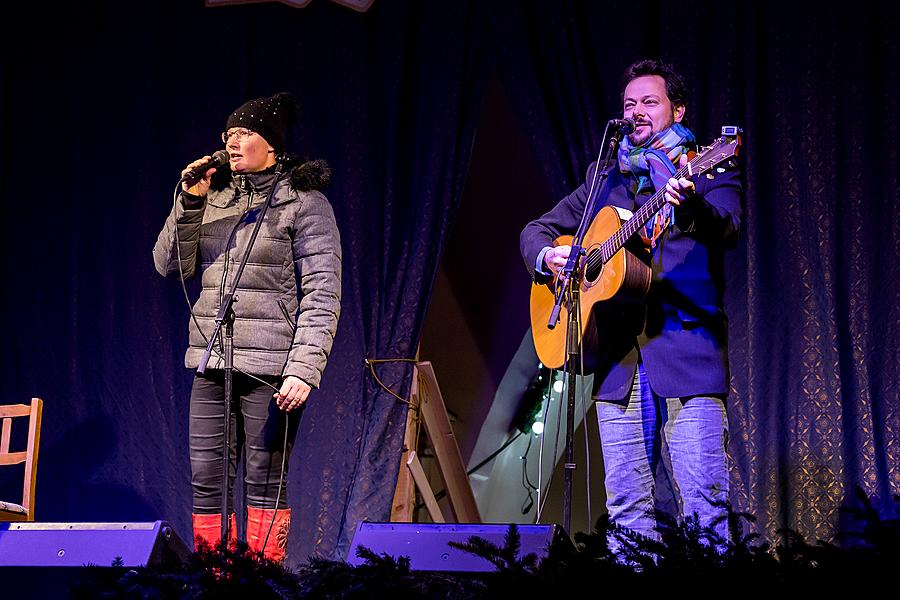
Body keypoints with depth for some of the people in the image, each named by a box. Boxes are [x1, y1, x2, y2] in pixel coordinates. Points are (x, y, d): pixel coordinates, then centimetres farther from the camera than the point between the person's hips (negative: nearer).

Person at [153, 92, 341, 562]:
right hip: (212, 362, 6)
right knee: (206, 483, 5)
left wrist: (304, 369, -18)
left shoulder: (303, 202, -2)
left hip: (270, 365, -5)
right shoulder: (215, 197, 14)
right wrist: (189, 203, -4)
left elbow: (322, 296, -8)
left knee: (266, 484, -2)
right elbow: (169, 264, 9)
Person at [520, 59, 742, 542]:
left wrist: (690, 206, -36)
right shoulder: (605, 178, 20)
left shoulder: (706, 172, 7)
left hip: (687, 351, -4)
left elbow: (726, 229, -13)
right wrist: (547, 255, 0)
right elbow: (536, 230, 24)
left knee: (703, 504, -12)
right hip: (618, 359, 4)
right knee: (627, 507, 2)